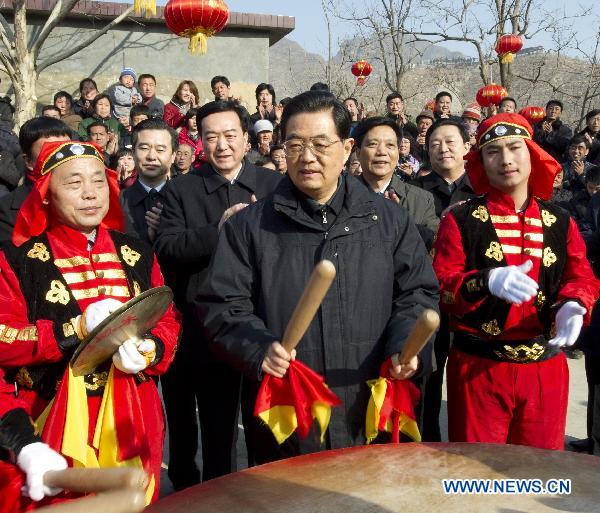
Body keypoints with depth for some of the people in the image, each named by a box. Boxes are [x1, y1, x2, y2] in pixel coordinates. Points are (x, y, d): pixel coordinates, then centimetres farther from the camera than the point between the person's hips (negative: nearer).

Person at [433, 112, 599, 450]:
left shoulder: (561, 222, 7)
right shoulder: (461, 220, -3)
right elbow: (440, 285, -8)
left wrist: (573, 305, -15)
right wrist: (488, 281, -27)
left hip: (547, 369, 3)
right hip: (479, 369, -3)